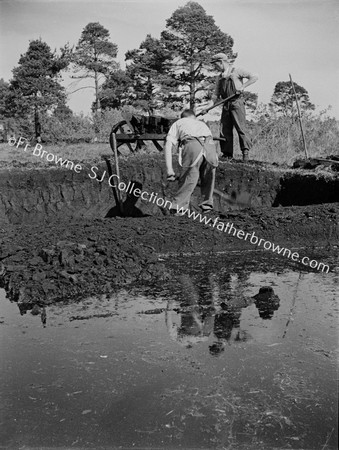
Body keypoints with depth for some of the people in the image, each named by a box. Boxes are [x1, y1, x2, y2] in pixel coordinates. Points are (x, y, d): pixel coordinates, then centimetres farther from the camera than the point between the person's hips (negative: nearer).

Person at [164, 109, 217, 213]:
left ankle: (177, 207, 2)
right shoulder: (202, 123, 43)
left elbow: (168, 145, 17)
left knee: (188, 178, 2)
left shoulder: (178, 123, 32)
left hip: (192, 145, -3)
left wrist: (169, 169, 13)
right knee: (208, 177, 21)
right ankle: (207, 204, 29)